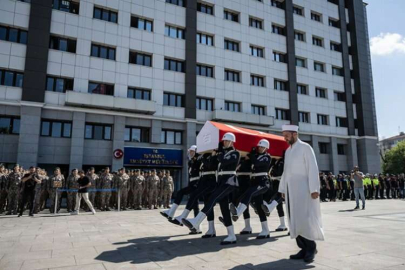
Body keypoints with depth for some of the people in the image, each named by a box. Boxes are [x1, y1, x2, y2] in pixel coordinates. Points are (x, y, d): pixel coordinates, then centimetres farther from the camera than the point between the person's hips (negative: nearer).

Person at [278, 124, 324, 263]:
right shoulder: (288, 151, 16)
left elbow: (313, 169, -10)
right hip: (290, 190, 7)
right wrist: (282, 189, 14)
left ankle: (311, 248, 9)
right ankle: (304, 248, 12)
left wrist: (314, 189, -16)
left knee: (304, 219, -6)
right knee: (294, 221, 5)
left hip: (303, 189, -7)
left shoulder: (305, 147, -4)